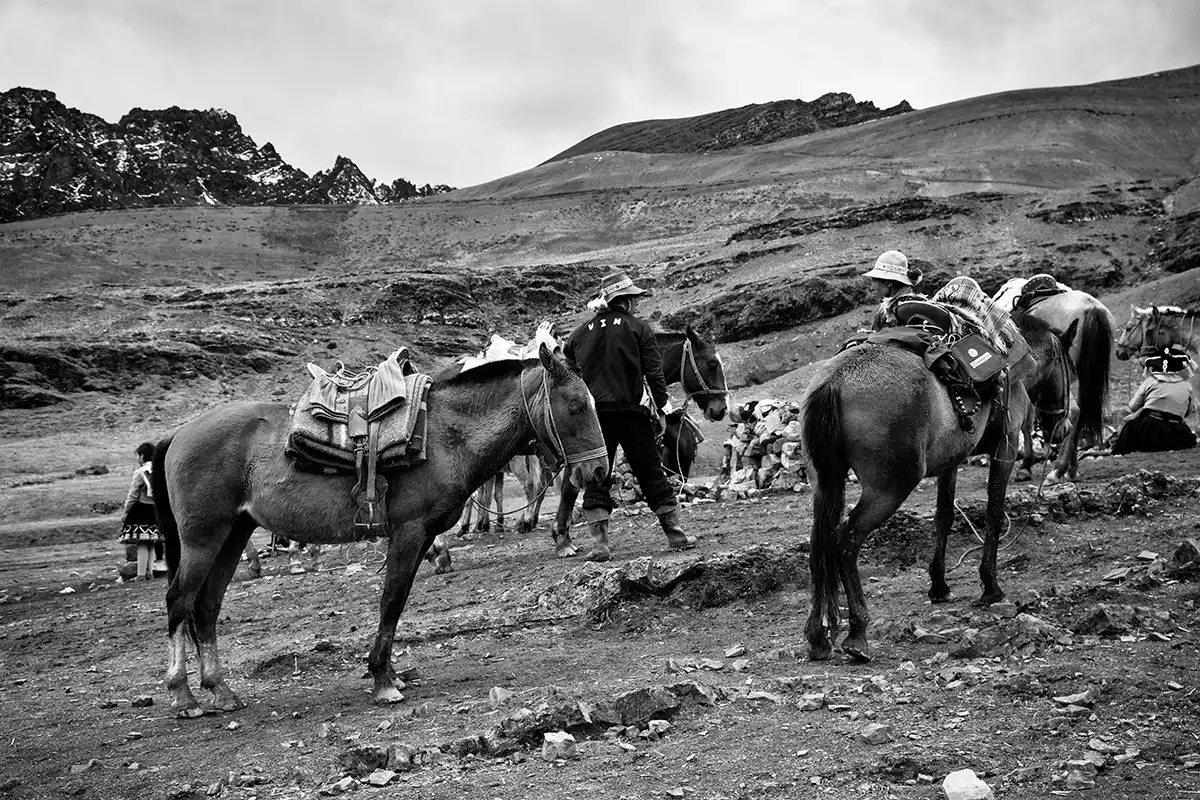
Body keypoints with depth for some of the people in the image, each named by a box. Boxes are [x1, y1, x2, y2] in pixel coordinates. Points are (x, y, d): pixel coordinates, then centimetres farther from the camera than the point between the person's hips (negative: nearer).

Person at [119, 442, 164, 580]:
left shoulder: (140, 472, -11)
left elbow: (133, 495, -10)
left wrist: (125, 512, -2)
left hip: (141, 510, -7)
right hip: (155, 510, 7)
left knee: (142, 544, -6)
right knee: (150, 544, 13)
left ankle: (141, 575, -6)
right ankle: (149, 572, 17)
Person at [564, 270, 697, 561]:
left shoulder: (579, 334, 11)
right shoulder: (639, 328, 1)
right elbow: (654, 372, -5)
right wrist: (663, 405, 1)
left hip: (592, 415, 2)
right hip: (630, 412, -2)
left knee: (596, 479, 5)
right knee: (652, 475, 8)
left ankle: (600, 544, -1)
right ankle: (676, 534, 13)